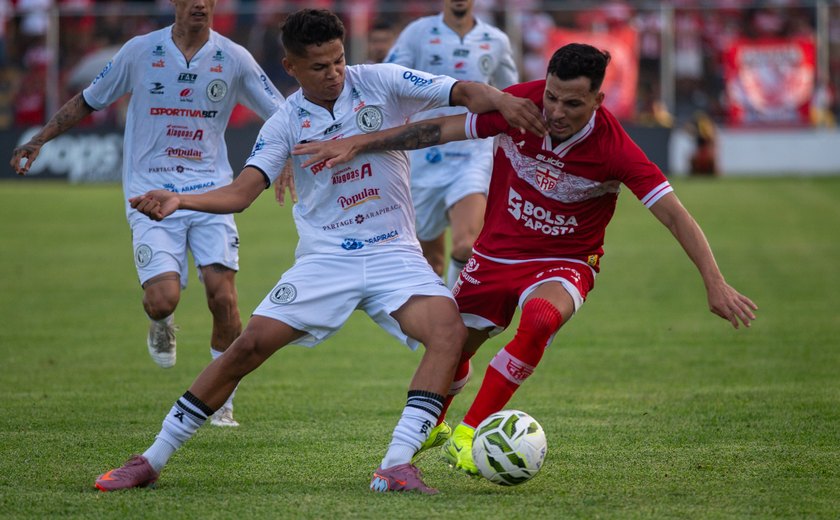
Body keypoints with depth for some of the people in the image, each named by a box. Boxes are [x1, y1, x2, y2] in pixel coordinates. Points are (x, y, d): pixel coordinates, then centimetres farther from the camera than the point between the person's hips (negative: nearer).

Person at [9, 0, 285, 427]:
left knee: (222, 293, -15)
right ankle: (162, 324, 23)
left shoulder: (233, 58, 3)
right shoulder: (140, 51, 2)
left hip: (210, 192, 1)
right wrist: (38, 140, 11)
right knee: (162, 299, -18)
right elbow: (88, 101, 14)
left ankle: (221, 401, 3)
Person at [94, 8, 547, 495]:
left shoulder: (381, 82, -3)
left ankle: (397, 466, -28)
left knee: (449, 330, -27)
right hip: (325, 258, 0)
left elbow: (462, 91, -10)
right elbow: (241, 193, -6)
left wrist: (500, 100, -33)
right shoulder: (286, 123, 0)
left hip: (394, 253, 0)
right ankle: (152, 460, 1)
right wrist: (179, 200, -24)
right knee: (249, 345, -10)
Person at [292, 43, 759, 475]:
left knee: (540, 319, -35)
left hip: (564, 263, -3)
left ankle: (468, 435, -21)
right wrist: (356, 144, -9)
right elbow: (442, 129, -8)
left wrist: (715, 284, -31)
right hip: (497, 252, 3)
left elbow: (675, 214, -24)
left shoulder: (614, 148, -26)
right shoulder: (520, 105, -20)